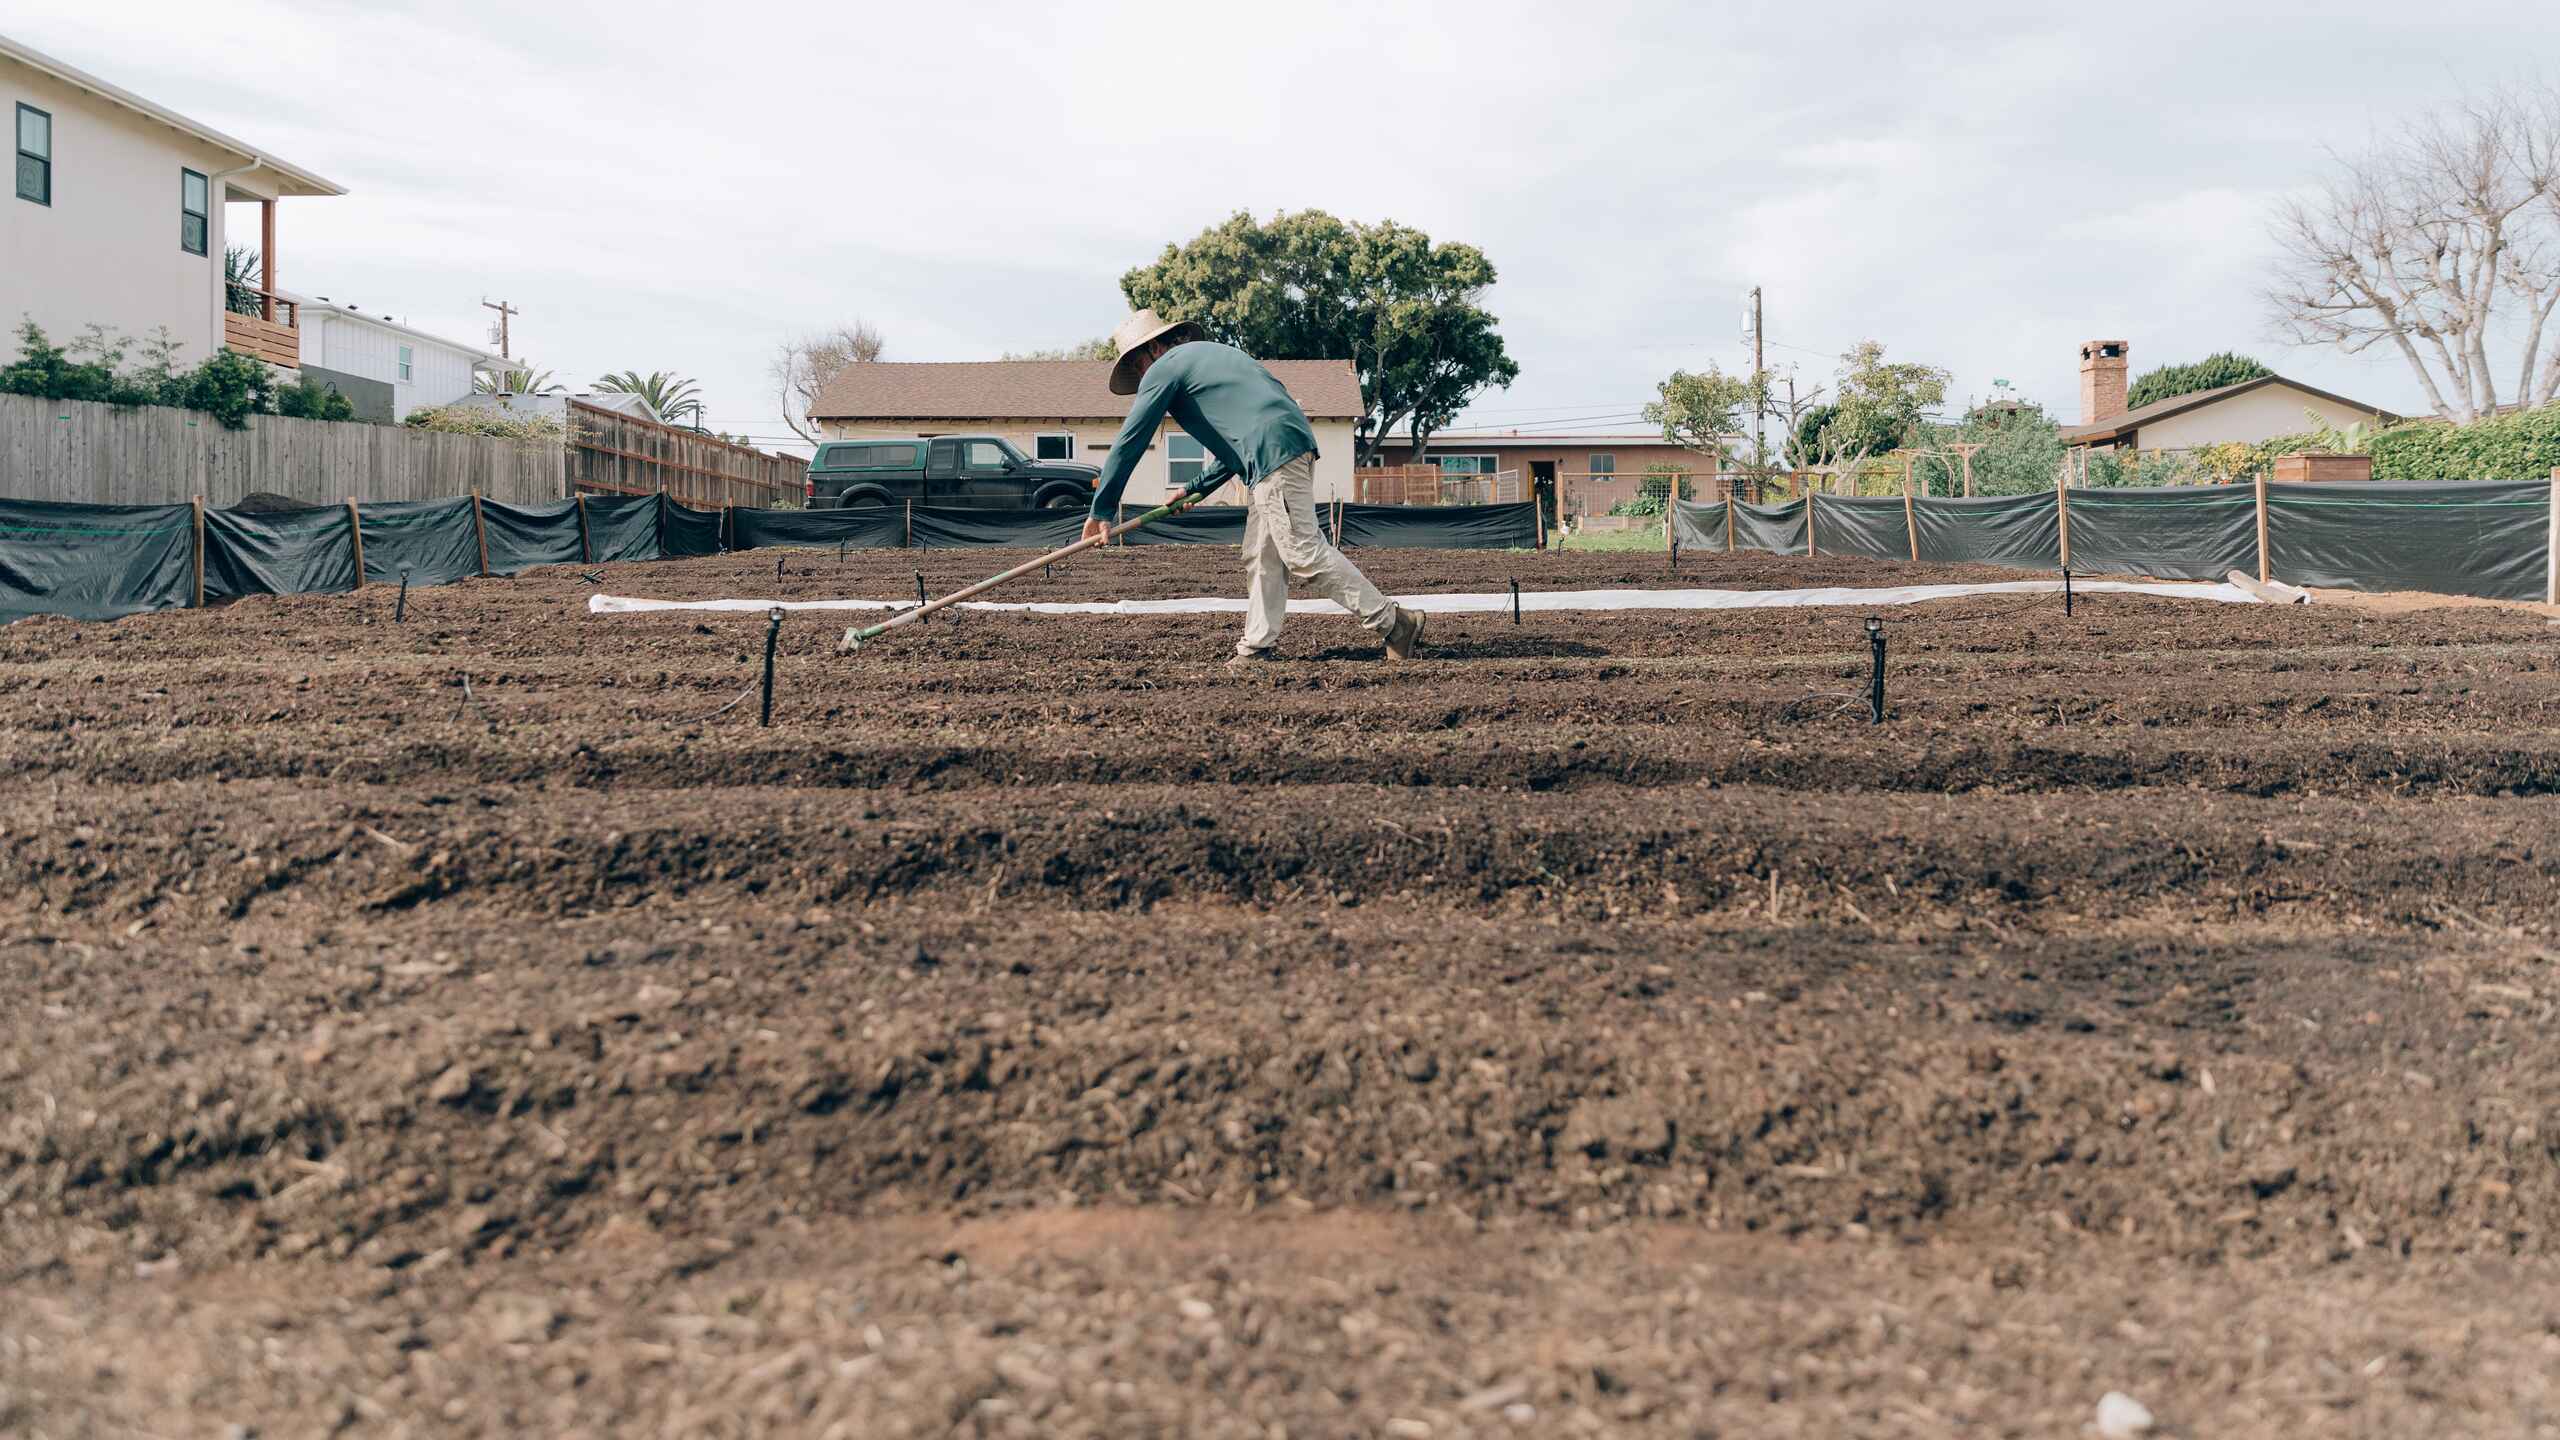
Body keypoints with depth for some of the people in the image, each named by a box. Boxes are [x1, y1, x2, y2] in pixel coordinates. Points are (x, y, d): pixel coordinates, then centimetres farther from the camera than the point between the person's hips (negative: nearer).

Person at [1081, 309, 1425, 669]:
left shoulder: (1165, 368, 5)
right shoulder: (1209, 355, 32)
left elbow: (1129, 442, 3)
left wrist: (1101, 511, 7)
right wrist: (1198, 487, 35)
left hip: (1274, 451, -10)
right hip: (1292, 445, 10)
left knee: (1304, 554, -10)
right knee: (1262, 556, 10)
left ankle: (1394, 622, -9)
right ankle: (1256, 648, 10)